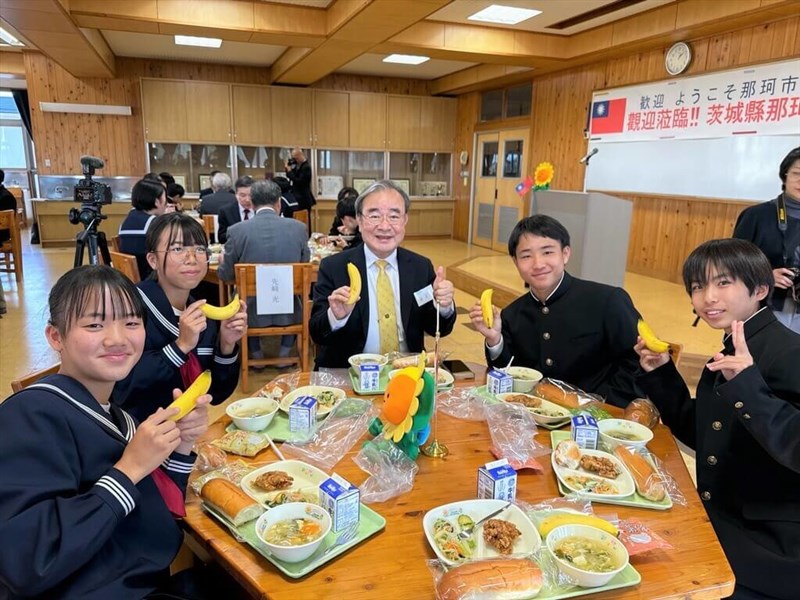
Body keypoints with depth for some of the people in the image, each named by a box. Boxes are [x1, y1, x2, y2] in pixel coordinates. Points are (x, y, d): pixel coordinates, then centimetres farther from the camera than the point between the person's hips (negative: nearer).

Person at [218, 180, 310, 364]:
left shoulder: (237, 231, -12)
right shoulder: (298, 227, -9)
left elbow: (225, 275, 0)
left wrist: (222, 261, 23)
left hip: (252, 311, 0)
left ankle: (256, 355, 38)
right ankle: (284, 354, 35)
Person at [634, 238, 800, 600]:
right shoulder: (728, 354, 8)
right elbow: (700, 436, 13)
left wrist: (747, 387, -37)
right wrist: (660, 374, 4)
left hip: (767, 552, -7)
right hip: (720, 525, 7)